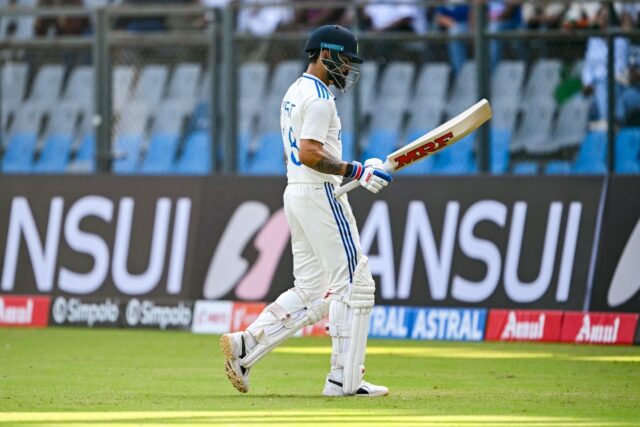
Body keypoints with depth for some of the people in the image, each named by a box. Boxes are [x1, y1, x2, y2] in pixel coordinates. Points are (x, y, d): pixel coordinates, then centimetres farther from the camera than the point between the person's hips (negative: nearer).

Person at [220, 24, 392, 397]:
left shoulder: (294, 93, 17)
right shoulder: (318, 97, -14)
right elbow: (310, 154, -24)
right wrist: (358, 172, -21)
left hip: (295, 193, 10)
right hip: (320, 194, -10)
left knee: (311, 291, 11)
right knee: (354, 284, -5)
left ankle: (246, 345, 2)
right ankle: (345, 380, -6)